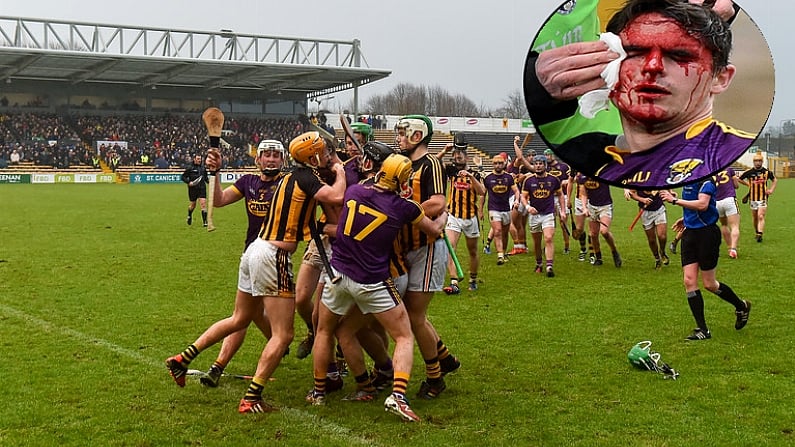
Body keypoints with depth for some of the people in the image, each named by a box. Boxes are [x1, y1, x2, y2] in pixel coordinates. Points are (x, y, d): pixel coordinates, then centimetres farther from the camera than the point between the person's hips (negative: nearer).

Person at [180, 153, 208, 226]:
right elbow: (183, 177, 1)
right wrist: (189, 182, -14)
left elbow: (205, 177, 23)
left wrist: (209, 181, 4)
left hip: (202, 188, 2)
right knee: (193, 205, 10)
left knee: (203, 203, -11)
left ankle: (205, 221, -11)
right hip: (193, 189, -2)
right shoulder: (190, 168, -2)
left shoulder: (203, 168, 11)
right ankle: (189, 216, 42)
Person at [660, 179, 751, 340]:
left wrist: (675, 200, -29)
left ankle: (742, 306, 31)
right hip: (690, 233, 8)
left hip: (707, 234, -8)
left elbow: (702, 205, -31)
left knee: (709, 284, 3)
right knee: (689, 281, -1)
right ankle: (702, 330, 5)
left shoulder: (705, 181, -17)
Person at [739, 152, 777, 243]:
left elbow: (775, 180, 17)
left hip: (763, 198, -2)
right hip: (753, 198, 2)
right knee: (755, 218, 11)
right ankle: (757, 233, 30)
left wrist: (771, 190, 5)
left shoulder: (767, 172, -1)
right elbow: (739, 179, 11)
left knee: (761, 216, -15)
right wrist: (748, 184, 4)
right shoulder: (749, 172, -3)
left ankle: (759, 235, -22)